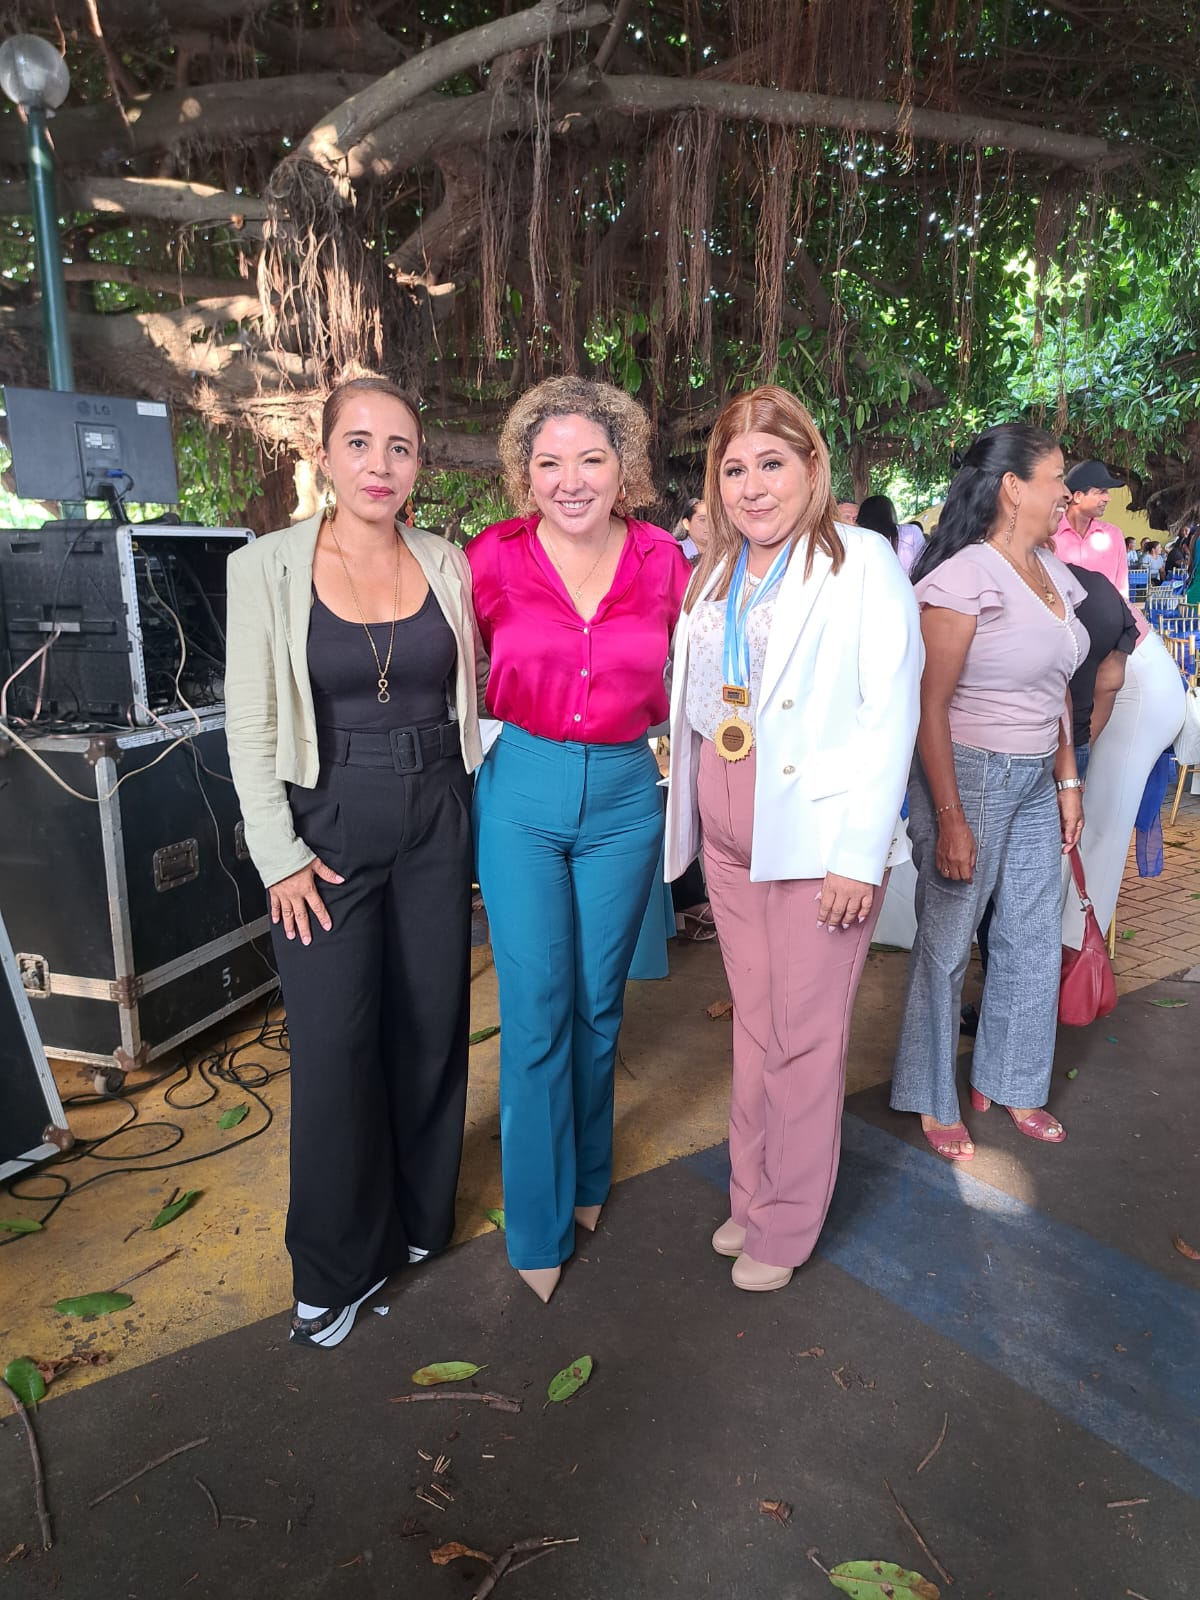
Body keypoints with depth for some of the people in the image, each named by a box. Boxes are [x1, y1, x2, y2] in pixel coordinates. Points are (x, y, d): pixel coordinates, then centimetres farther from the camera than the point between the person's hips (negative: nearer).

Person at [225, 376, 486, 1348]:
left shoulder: (448, 566, 3)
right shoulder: (268, 568, -4)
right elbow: (251, 728, -4)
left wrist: (484, 813, 4)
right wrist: (282, 858, -8)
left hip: (437, 821, 3)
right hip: (329, 827, -2)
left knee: (432, 1025, 11)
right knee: (334, 1043, 0)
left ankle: (419, 1218, 35)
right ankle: (338, 1266, 22)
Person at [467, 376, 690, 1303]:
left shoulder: (661, 558, 0)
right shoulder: (495, 556, -4)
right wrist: (516, 711, -1)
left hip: (624, 793, 2)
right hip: (521, 794, -1)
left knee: (598, 1001, 13)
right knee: (536, 1010, 1)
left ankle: (589, 1175, 38)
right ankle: (540, 1224, 20)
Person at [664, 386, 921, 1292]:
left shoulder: (862, 560, -5)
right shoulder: (715, 575, 13)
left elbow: (891, 710, -11)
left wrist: (860, 852, -16)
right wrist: (691, 824, 6)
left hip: (817, 841, -5)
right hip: (728, 837, 6)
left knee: (805, 1039, 5)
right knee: (754, 1025, 16)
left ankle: (785, 1226, 23)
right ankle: (752, 1194, 33)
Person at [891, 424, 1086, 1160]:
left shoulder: (1053, 572, 8)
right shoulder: (964, 578, -16)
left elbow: (1057, 690, 15)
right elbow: (930, 707, -17)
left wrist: (1068, 779, 13)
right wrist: (949, 818, -19)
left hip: (1035, 782, 8)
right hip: (971, 775, -8)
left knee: (1034, 936, 14)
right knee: (947, 941, 5)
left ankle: (1012, 1082, 34)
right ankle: (934, 1099, 23)